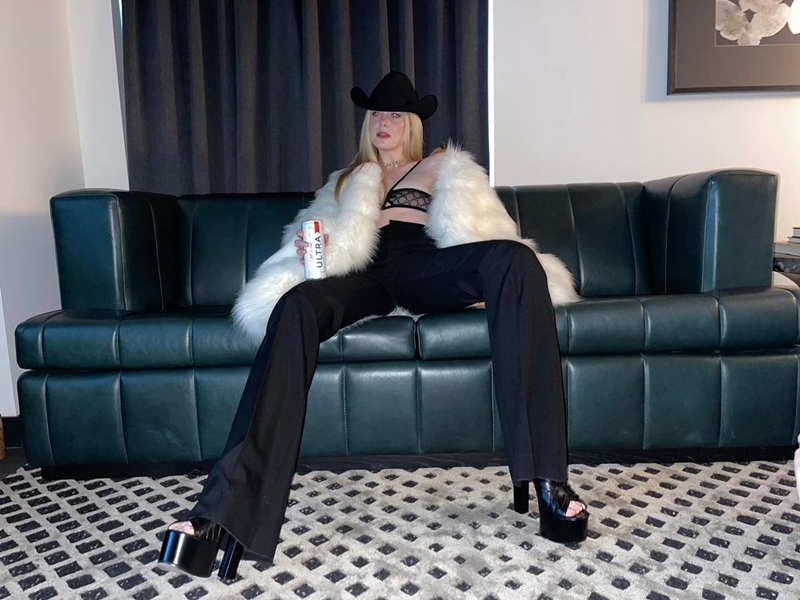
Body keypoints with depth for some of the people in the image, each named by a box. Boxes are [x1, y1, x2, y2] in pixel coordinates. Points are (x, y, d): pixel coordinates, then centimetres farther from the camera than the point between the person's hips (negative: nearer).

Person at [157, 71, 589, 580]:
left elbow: (477, 228, 15)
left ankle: (543, 475, -38)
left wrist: (494, 280, -7)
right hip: (369, 277, 1)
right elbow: (329, 238, 24)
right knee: (296, 305, -34)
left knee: (513, 258, -34)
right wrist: (308, 248, -2)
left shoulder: (443, 168, 30)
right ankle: (230, 511, -42)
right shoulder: (348, 182, 36)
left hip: (424, 269, -1)